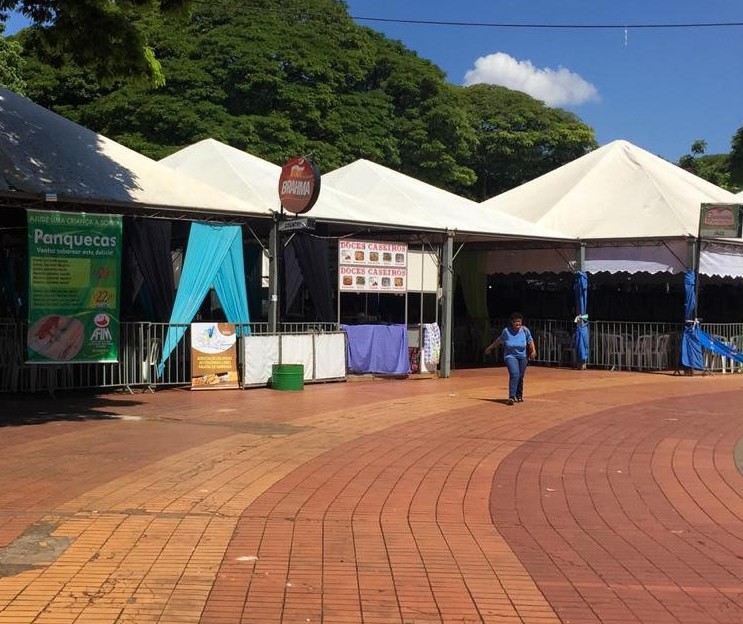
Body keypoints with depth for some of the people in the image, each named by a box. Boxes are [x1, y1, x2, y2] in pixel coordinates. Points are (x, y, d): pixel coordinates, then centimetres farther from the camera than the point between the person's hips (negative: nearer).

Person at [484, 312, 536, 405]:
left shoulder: (525, 330, -8)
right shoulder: (506, 331, -9)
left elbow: (530, 341, 4)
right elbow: (499, 340, 7)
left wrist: (533, 351, -11)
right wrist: (490, 347, 17)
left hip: (522, 356, 2)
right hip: (510, 356, -2)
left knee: (520, 377, 9)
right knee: (514, 374, -23)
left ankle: (519, 395, 34)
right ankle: (511, 397, -26)